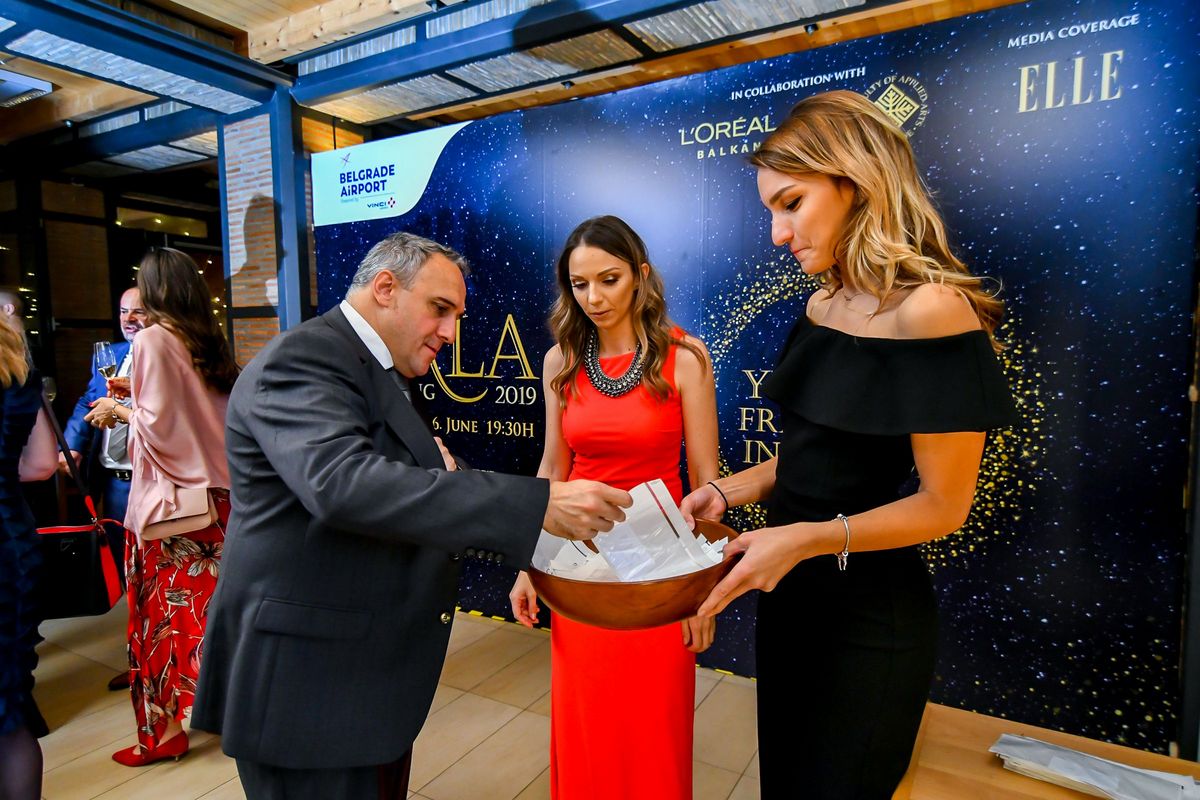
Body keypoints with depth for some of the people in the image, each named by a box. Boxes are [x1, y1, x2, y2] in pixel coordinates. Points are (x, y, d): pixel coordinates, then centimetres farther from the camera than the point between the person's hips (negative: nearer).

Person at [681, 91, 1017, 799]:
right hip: (791, 591, 7)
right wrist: (729, 490, -3)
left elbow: (944, 504, -17)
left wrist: (809, 538, -27)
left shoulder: (932, 310, -20)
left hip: (871, 614, -7)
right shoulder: (824, 305, 4)